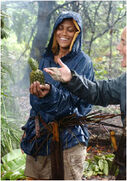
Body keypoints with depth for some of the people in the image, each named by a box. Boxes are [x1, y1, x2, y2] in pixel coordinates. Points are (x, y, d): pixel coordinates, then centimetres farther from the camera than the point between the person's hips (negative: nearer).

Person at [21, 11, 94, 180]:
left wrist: (51, 92, -35)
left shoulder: (82, 62, -6)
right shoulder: (46, 59, 12)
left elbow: (74, 97, -18)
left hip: (68, 135, -5)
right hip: (40, 130, 5)